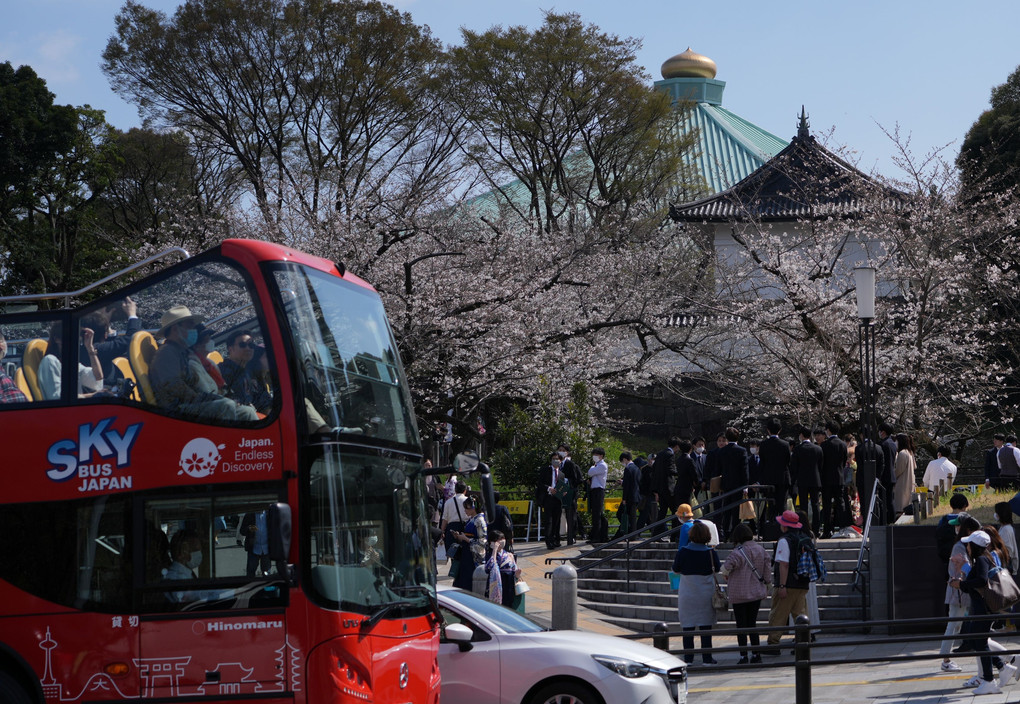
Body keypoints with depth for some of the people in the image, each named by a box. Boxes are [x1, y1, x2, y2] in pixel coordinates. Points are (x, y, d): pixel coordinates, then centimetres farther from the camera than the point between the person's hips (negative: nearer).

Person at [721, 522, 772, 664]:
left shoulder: (737, 552, -16)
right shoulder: (761, 550, 3)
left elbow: (726, 568, -24)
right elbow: (768, 570, 7)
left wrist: (726, 575, -1)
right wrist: (767, 586, 21)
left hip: (739, 595, -5)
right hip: (757, 593, 6)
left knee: (741, 626, 1)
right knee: (752, 625, 14)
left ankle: (743, 656, -1)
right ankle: (756, 654, 13)